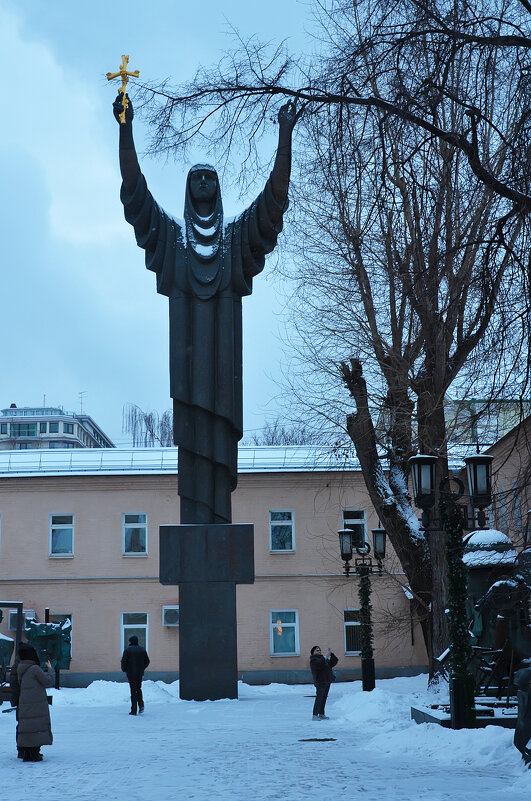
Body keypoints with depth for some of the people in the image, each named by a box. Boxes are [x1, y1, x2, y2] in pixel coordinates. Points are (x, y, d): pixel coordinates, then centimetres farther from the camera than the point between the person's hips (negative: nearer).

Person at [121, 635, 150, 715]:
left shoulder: (128, 650, -7)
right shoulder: (142, 650, 6)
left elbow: (124, 661, -12)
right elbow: (147, 661, 7)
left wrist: (124, 670, 4)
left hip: (131, 673, -4)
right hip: (140, 673, 4)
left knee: (133, 691, 0)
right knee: (138, 689, 19)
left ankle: (134, 710, 0)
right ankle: (141, 704, -2)